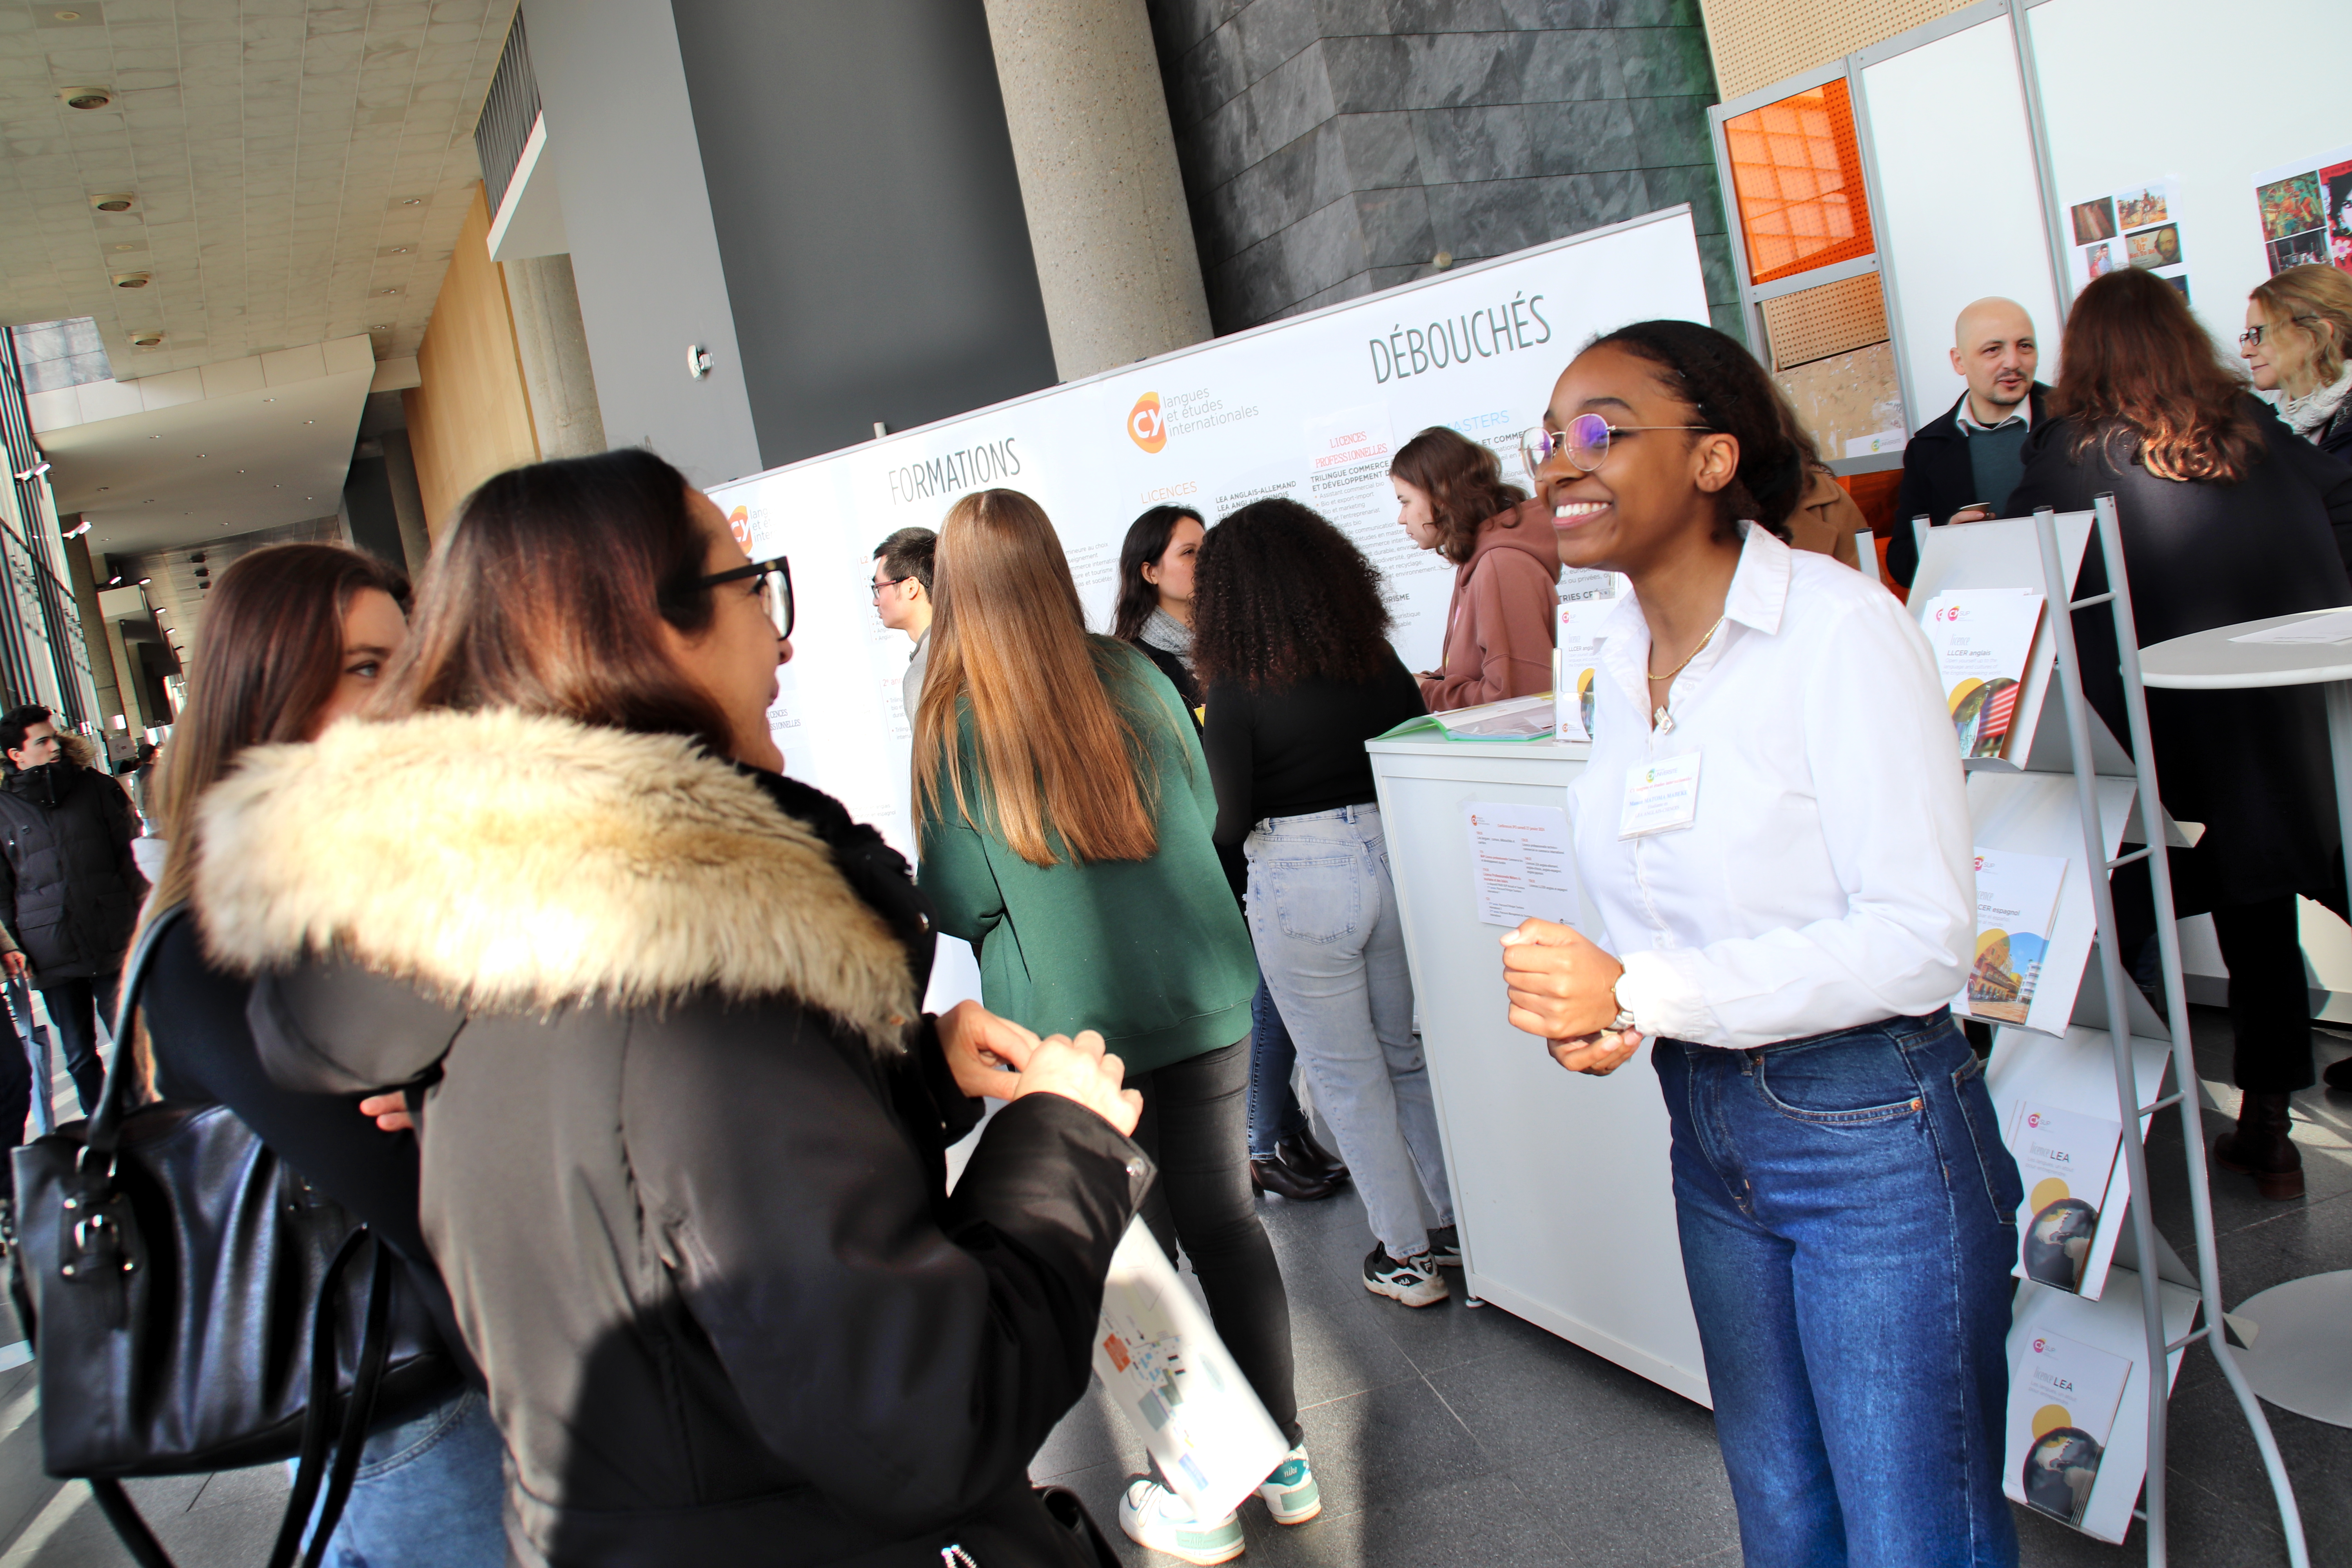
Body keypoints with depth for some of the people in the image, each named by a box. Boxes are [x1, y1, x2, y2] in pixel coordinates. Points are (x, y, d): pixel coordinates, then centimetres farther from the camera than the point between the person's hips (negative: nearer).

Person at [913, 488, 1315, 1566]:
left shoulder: (952, 721, -12)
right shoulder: (1134, 678, 1)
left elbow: (961, 902, -12)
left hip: (1070, 1024, -4)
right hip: (1198, 998, 4)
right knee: (1225, 1224, 16)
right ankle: (1282, 1460, 30)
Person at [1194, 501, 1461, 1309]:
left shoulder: (1236, 690, -12)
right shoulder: (1381, 662, 1)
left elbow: (1231, 819, -12)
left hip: (1298, 885, -5)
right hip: (1392, 858, 5)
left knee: (1347, 1074, 9)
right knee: (1408, 1052, 21)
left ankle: (1405, 1254, 19)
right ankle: (1461, 1223, 31)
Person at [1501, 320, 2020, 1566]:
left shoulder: (1837, 627, -17)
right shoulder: (1624, 652, 6)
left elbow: (1923, 937, -21)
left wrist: (1641, 993, -25)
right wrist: (1593, 1016, -5)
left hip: (1871, 1133, -7)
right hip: (1709, 1131, 7)